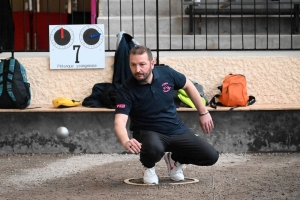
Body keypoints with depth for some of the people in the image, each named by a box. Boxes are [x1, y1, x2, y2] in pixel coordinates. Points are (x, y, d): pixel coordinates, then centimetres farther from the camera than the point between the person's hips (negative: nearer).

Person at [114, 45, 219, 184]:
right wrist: (126, 142, -55)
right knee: (154, 149, -40)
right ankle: (148, 167, -1)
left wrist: (203, 113, 11)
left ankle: (174, 159, 23)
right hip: (149, 133, -4)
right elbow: (119, 122, -33)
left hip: (177, 130, 4)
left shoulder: (166, 73, -11)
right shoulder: (126, 91, -21)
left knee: (211, 157, -7)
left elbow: (188, 86, 9)